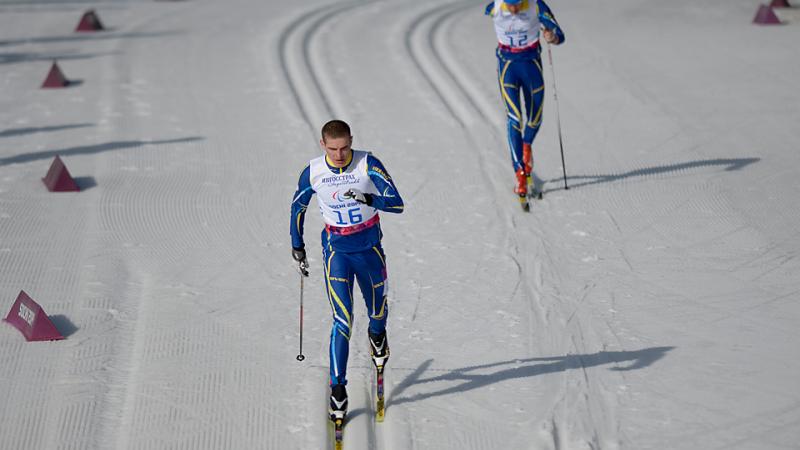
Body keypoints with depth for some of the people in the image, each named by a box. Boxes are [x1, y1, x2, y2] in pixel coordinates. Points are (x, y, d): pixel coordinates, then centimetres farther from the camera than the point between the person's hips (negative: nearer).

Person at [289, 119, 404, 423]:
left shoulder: (368, 165, -16)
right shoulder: (312, 173, -10)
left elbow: (397, 204, -21)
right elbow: (298, 208, 7)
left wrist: (369, 199, -39)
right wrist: (297, 247, 10)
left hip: (370, 247, 1)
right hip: (336, 250, -1)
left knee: (377, 311, 18)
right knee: (343, 320, -11)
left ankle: (377, 336, 56)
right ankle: (337, 388, -4)